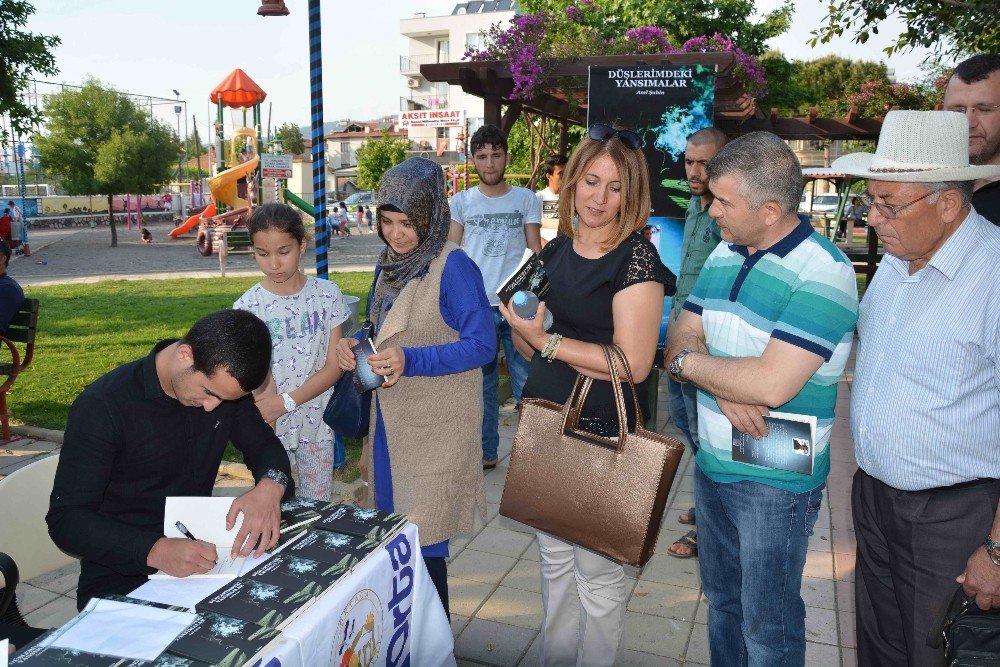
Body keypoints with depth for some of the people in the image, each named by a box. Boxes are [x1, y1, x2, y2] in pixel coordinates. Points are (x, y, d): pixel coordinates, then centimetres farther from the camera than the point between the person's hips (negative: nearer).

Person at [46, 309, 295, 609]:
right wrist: (155, 551, -33)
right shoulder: (102, 406, -15)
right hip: (119, 582, -3)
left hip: (200, 552, 4)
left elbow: (265, 446, 9)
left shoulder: (225, 384, 0)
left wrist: (271, 485, -17)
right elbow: (65, 519, -16)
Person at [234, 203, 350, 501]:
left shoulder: (327, 295, -5)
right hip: (271, 426, -1)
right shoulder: (248, 306, -8)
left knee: (319, 505, 13)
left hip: (317, 421, 1)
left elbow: (334, 365, -6)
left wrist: (287, 401, -16)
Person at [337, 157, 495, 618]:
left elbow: (482, 345, -18)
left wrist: (410, 361, -28)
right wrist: (355, 344, -3)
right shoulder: (390, 262, 8)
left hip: (435, 424, -8)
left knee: (425, 539, -1)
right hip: (390, 417, 8)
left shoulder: (453, 266, -16)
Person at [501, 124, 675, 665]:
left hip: (601, 433, -6)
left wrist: (546, 340, -19)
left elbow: (633, 364, -21)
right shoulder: (555, 251, 7)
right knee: (554, 559, 21)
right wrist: (522, 329, -8)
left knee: (597, 570, 9)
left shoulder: (636, 257, -14)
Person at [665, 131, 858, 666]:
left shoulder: (823, 272, -19)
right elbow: (680, 341, 2)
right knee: (720, 602, 23)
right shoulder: (723, 255, 4)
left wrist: (691, 361, -13)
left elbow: (772, 384, -29)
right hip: (711, 465, 7)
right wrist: (724, 386, -19)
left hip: (775, 481, -7)